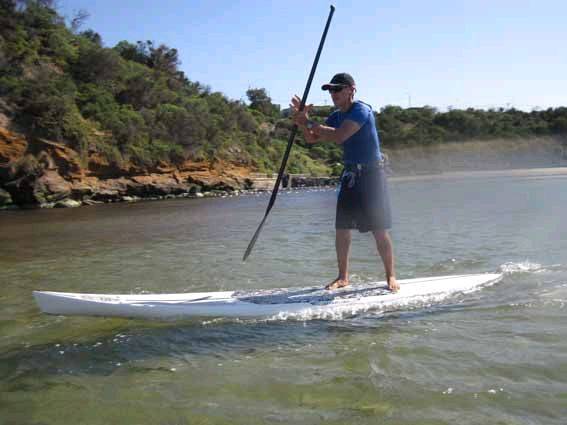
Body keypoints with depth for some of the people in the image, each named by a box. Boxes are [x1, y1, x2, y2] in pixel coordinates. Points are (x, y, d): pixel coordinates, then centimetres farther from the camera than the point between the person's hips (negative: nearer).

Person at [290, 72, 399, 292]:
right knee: (341, 229, 4)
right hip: (350, 175, 7)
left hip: (371, 174, -7)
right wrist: (301, 121, -8)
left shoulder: (361, 110, -14)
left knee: (380, 231, -5)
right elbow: (312, 138, 10)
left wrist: (309, 122, -20)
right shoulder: (337, 116, 11)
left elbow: (339, 137, -27)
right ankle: (343, 277, 16)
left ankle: (391, 277, 8)